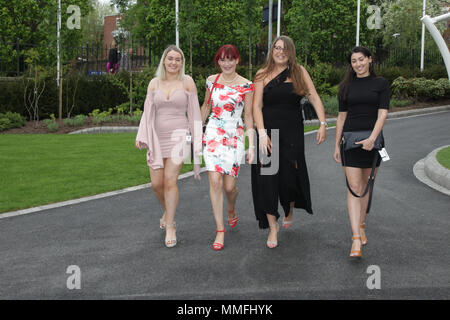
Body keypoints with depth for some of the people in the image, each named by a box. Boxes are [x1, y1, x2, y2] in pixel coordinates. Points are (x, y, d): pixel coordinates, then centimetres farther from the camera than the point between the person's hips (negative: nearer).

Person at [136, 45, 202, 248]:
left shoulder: (187, 82, 4)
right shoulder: (154, 83, 10)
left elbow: (194, 112, 5)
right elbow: (147, 112, 9)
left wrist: (197, 139, 2)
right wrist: (141, 136, -2)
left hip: (179, 135, -3)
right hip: (157, 137, 3)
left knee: (170, 180, -14)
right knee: (156, 183, 0)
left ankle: (170, 227, -3)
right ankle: (167, 211, 31)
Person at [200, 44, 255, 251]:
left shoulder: (246, 86, -2)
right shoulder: (211, 81, 6)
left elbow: (248, 116, 0)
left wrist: (251, 145, -4)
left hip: (235, 137, -2)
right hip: (213, 135, 2)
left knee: (229, 185, -1)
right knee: (215, 181, -9)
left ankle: (232, 211, 35)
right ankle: (220, 230, -1)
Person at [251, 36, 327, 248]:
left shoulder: (299, 72, 4)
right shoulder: (263, 75, 1)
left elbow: (314, 98, 0)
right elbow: (257, 105, -5)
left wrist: (323, 124, -12)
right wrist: (262, 133, -15)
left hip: (292, 133, 1)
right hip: (268, 131, -1)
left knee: (290, 176, 4)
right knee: (267, 178, -4)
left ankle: (289, 212, 37)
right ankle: (272, 227, 7)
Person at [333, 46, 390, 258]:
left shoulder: (381, 84, 2)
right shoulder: (346, 87, 7)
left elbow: (383, 114, -7)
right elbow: (341, 117, 10)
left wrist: (372, 139, -20)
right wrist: (337, 145, 7)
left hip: (373, 139, 0)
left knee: (365, 186, 11)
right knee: (353, 188, -8)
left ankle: (361, 225, 30)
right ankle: (356, 240, -13)